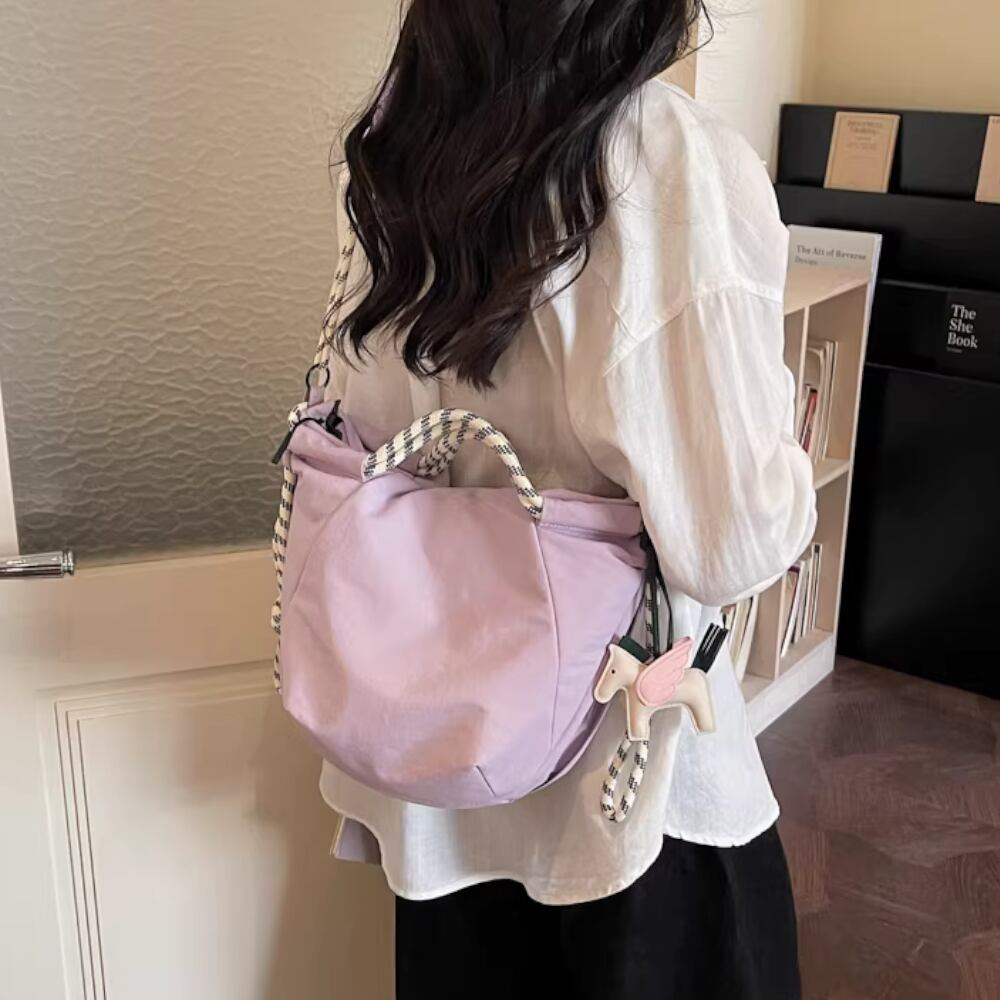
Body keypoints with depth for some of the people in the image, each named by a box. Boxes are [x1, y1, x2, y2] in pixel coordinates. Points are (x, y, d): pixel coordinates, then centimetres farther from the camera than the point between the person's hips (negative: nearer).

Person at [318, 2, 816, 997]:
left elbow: (365, 425, 5)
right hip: (612, 740, -5)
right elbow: (730, 539, -23)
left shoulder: (397, 142, -5)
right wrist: (793, 474, -3)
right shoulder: (682, 168, -25)